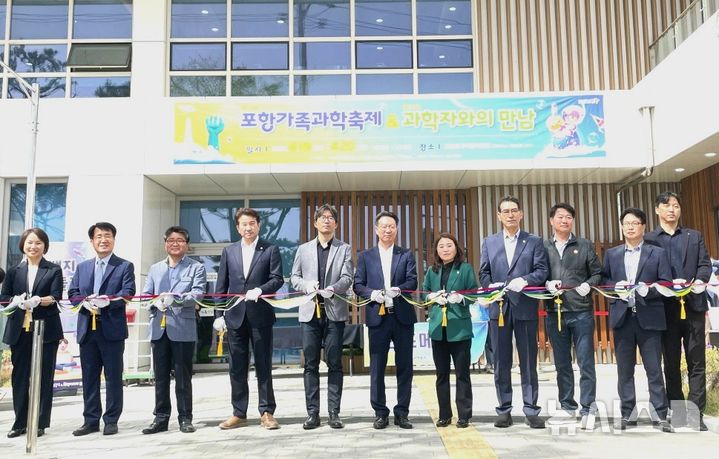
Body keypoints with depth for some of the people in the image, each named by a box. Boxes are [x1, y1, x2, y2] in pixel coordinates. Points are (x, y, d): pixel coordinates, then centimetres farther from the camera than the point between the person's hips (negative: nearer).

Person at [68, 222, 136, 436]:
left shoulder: (125, 266, 3)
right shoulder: (82, 267, 17)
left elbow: (127, 293, -9)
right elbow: (72, 293, 9)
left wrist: (106, 301, -25)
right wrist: (86, 302, -12)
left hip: (112, 328, -4)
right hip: (87, 328, 4)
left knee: (113, 377, 1)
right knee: (89, 377, 9)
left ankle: (111, 420, 10)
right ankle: (91, 420, 17)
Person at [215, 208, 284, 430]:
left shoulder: (270, 250, 3)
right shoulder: (229, 251, 11)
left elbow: (277, 279, -5)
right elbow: (221, 285, 10)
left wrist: (259, 290, -22)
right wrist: (219, 313, 4)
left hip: (260, 314, -3)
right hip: (235, 315, 3)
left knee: (263, 365, 3)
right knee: (237, 367, 7)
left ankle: (267, 412, 11)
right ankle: (239, 414, 16)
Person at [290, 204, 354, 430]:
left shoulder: (344, 249, 8)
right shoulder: (303, 249, 15)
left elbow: (347, 278, -3)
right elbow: (294, 277, 11)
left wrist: (332, 289, -22)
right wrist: (306, 285, -10)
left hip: (334, 311, -2)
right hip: (310, 311, 2)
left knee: (334, 364, 0)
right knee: (311, 364, 3)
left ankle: (334, 413, 6)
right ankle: (312, 413, 8)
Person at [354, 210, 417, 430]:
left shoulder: (406, 255, 10)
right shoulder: (365, 256, 11)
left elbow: (413, 281, -1)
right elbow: (358, 285, 5)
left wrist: (399, 290, -21)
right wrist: (372, 294, -14)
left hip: (403, 317, 0)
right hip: (377, 317, 0)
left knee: (404, 367, 4)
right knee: (377, 368, 3)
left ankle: (402, 413, 14)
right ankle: (380, 413, 13)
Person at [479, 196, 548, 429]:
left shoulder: (534, 241, 7)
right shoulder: (489, 242, 13)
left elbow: (541, 271, -2)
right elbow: (483, 273, 9)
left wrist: (525, 280, -20)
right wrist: (492, 287, -10)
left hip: (525, 307, -2)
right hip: (498, 307, 2)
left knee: (528, 362, 3)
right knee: (501, 363, 6)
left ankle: (531, 410, 11)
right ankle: (504, 410, 13)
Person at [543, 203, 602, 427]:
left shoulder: (584, 246, 8)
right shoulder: (543, 247, 8)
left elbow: (597, 273, 7)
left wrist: (588, 285, -12)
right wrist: (547, 284, -13)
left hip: (582, 312, -1)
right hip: (555, 313, 1)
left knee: (586, 363, -1)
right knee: (562, 364, 10)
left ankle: (587, 410, 6)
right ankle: (567, 408, 20)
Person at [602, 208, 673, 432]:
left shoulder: (658, 253, 5)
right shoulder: (611, 254, 12)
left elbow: (666, 283, 0)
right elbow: (603, 280, 11)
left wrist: (648, 289, -17)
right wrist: (615, 286, -9)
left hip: (649, 318, -2)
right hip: (622, 317, 2)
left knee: (654, 369, 0)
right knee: (624, 370, 7)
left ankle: (661, 415, 7)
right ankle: (627, 414, 14)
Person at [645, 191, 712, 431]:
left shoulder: (695, 236, 14)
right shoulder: (649, 240, 6)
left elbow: (705, 264, 5)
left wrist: (701, 280, -15)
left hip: (693, 305, 2)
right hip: (666, 307, -1)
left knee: (696, 362, 1)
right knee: (671, 363, 5)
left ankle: (695, 414, 5)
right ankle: (677, 412, 14)